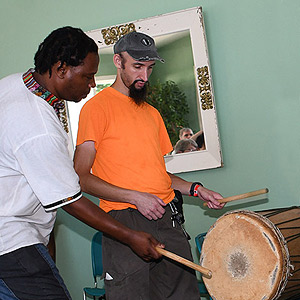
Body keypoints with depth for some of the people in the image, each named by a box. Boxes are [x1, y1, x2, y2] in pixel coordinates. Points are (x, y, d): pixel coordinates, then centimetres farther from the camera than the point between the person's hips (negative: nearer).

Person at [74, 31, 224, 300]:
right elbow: (81, 177, -9)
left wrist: (196, 189, 12)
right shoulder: (97, 106, -3)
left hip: (167, 219, 7)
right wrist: (135, 197, -16)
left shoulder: (152, 113, 21)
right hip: (125, 222, -7)